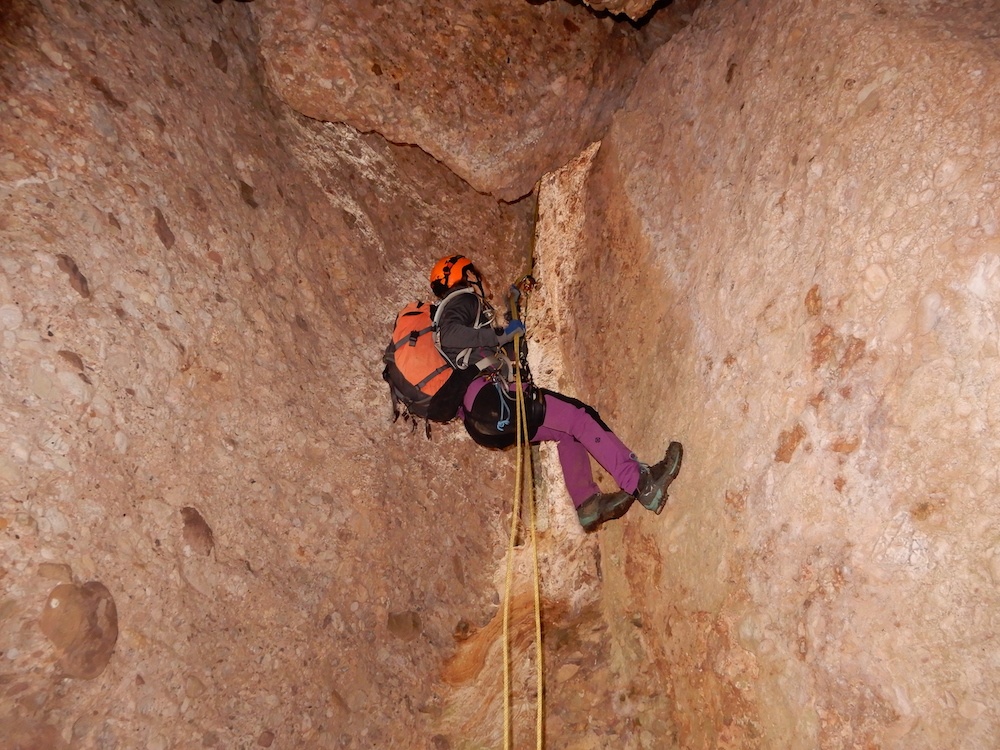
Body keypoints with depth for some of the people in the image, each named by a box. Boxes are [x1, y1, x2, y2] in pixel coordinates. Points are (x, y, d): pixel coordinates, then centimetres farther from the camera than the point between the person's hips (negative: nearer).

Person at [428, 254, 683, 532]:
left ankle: (587, 503, 8)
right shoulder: (463, 300, 4)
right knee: (579, 417, -12)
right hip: (489, 397, -10)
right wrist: (500, 335, -13)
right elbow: (449, 336, -18)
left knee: (567, 431, 15)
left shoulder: (449, 311, 32)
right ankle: (642, 484, -18)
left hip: (478, 416, 10)